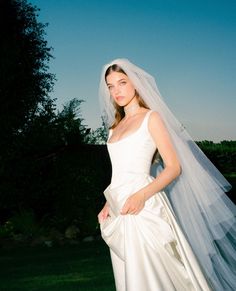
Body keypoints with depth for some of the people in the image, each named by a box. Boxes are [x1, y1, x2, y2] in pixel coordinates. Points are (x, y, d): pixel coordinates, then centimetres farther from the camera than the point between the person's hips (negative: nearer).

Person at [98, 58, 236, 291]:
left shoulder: (151, 117, 1)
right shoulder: (115, 126, 19)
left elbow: (174, 167, -6)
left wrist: (142, 195, -20)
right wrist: (108, 204, 6)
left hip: (142, 208, -6)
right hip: (118, 212, 6)